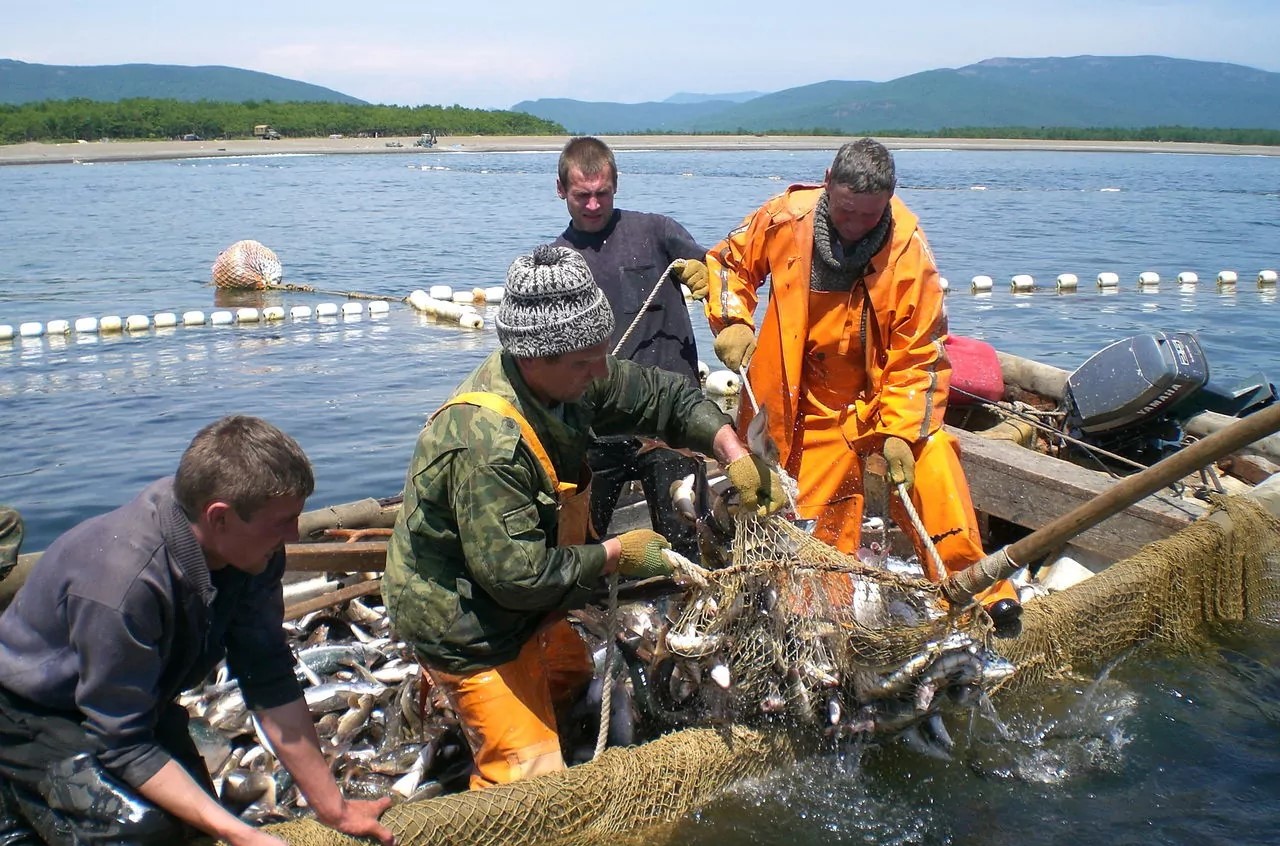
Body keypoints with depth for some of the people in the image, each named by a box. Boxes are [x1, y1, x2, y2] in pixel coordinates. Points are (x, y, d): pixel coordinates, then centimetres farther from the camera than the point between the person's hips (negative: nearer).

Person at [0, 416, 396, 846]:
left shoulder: (252, 551, -20)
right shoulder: (122, 583, -40)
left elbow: (271, 683, -13)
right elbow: (122, 744, -32)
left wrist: (334, 810, -13)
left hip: (134, 701, 7)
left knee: (195, 807, 8)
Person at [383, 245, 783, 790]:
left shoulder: (567, 375, -12)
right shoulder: (486, 442, -38)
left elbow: (662, 395, -1)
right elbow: (518, 574, -33)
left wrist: (735, 455, -16)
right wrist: (617, 555, -21)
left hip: (521, 604, 9)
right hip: (467, 629, -9)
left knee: (571, 672, 34)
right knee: (530, 779, -3)